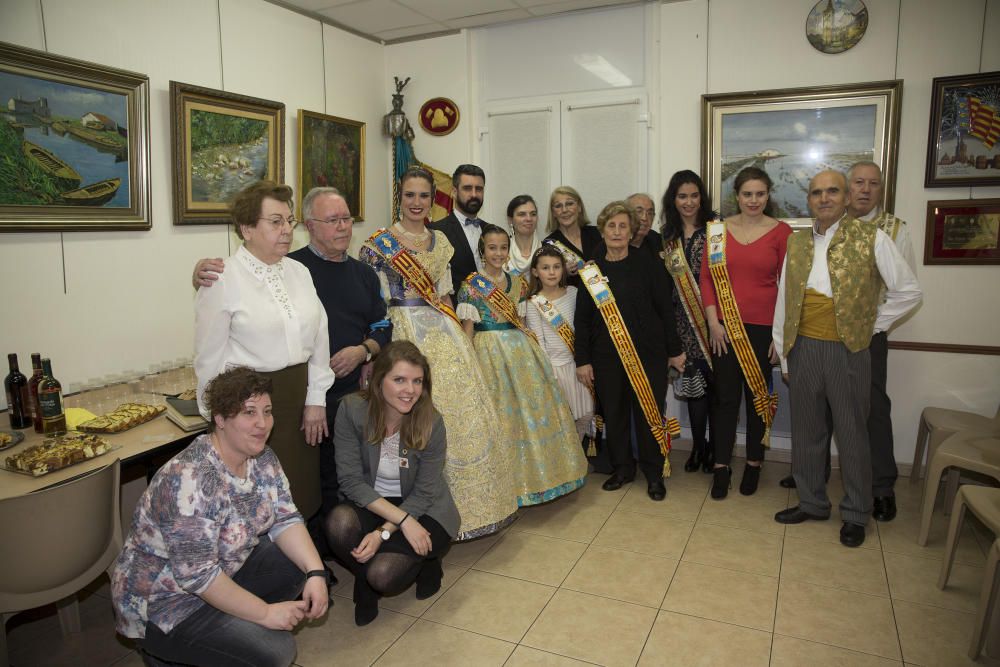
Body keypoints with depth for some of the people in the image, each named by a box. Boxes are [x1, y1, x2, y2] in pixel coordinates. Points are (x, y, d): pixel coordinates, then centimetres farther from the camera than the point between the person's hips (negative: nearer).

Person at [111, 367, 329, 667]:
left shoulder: (261, 457, -7)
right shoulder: (190, 478, -31)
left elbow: (285, 519, -4)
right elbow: (197, 573, -31)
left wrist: (316, 573, -18)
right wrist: (265, 613, -26)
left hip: (224, 569, 8)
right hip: (162, 601, -8)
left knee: (302, 562, -4)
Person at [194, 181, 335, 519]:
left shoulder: (299, 271, 8)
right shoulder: (222, 279, -9)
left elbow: (318, 336, 7)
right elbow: (210, 358, -8)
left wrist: (316, 400, 3)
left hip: (299, 398, 5)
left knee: (303, 496, 13)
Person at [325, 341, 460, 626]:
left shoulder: (431, 422, -20)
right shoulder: (352, 410, -19)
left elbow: (423, 493, -12)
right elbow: (351, 480, -17)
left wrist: (383, 532, -25)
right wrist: (403, 520, -25)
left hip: (424, 511, -2)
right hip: (371, 503, 2)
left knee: (383, 575, -25)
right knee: (340, 522, -31)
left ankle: (423, 562, 12)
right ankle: (366, 583, 1)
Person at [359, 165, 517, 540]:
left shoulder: (440, 241, 13)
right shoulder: (379, 243, -3)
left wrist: (455, 331, 9)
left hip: (445, 336, 5)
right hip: (405, 335, -5)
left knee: (463, 413, 6)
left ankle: (468, 502, 22)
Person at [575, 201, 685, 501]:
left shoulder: (648, 265, -1)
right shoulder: (591, 271, 4)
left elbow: (665, 309, 1)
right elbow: (582, 319, 4)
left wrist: (675, 350, 1)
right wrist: (583, 360, 1)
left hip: (648, 352, -2)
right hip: (606, 355, 2)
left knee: (649, 412, 4)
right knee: (613, 412, 8)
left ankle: (654, 473, 21)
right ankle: (622, 468, 27)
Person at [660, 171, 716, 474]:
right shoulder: (668, 235, 11)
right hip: (684, 318, 3)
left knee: (715, 378, 1)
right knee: (693, 378, 5)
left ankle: (715, 446, 17)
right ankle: (698, 445, 19)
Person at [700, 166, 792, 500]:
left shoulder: (781, 232, -2)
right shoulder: (718, 229, 4)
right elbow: (706, 277, 3)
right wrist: (713, 322, -5)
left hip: (763, 327, -1)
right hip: (724, 327, 1)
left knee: (758, 395, 10)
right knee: (725, 396, 5)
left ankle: (754, 464, 26)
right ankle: (721, 466, 16)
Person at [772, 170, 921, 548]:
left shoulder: (871, 239, -5)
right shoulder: (796, 243, 6)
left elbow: (909, 291, 1)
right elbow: (783, 299, 9)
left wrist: (872, 326, -1)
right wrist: (782, 353, 8)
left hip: (847, 350, -3)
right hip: (803, 349, 4)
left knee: (852, 435, 8)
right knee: (806, 432, 13)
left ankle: (855, 515, 25)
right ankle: (811, 503, 31)